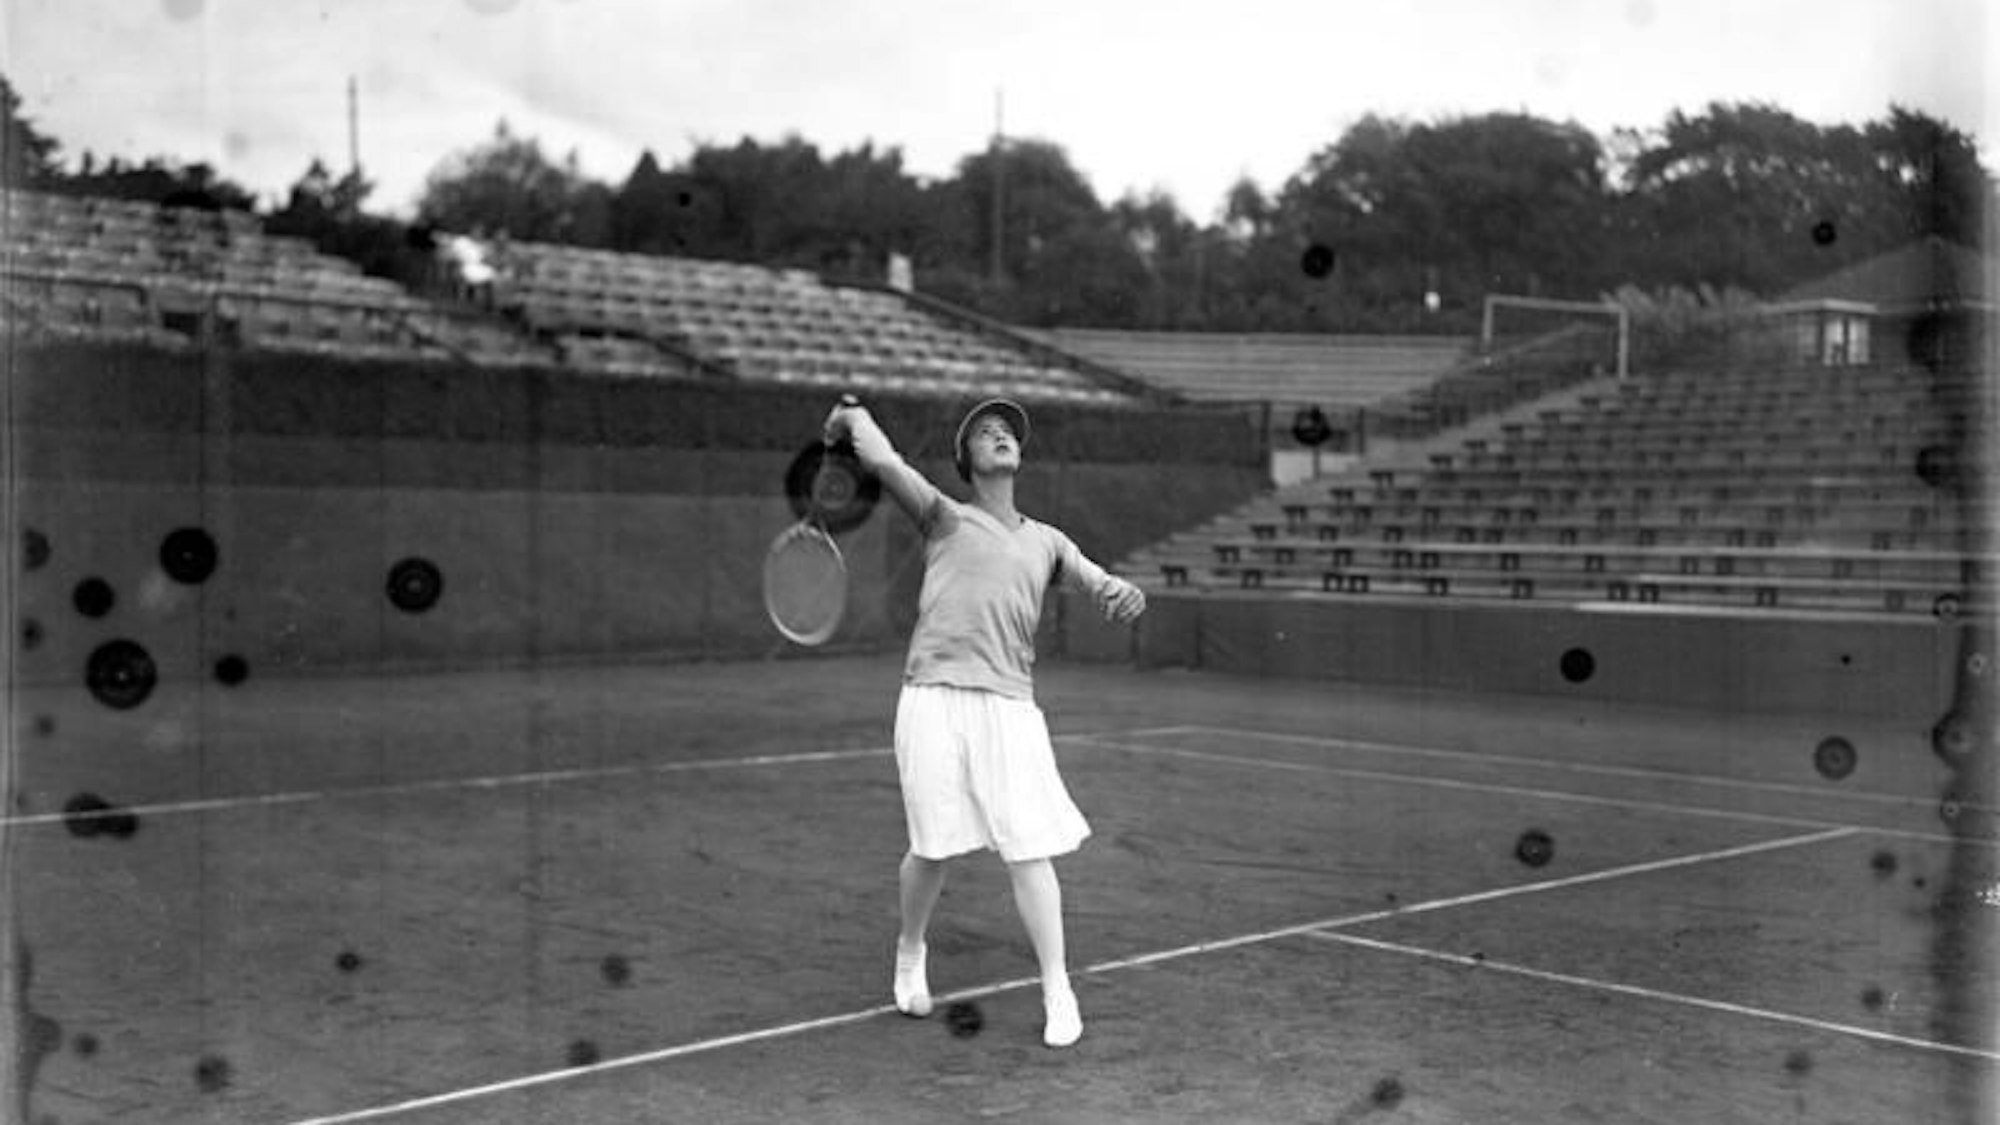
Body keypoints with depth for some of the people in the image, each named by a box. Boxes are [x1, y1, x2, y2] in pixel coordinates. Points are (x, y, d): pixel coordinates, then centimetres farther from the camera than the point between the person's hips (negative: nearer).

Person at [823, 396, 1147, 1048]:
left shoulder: (1046, 542, 21)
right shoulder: (944, 517, 10)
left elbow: (1103, 586, 12)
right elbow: (885, 464, -4)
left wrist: (1126, 595, -10)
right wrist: (854, 417, 10)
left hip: (1009, 707, 2)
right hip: (934, 700, -2)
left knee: (1030, 852, -6)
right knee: (931, 849, 1)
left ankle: (1058, 994, 4)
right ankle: (910, 953, 30)